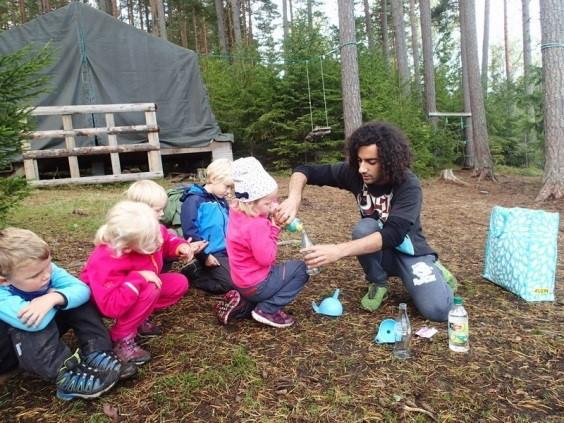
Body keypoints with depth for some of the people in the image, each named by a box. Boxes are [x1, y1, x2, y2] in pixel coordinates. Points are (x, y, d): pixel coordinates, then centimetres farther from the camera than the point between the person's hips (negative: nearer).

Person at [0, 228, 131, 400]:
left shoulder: (47, 269, -19)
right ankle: (65, 375, -35)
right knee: (34, 321, -34)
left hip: (43, 338, 6)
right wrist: (55, 295, -30)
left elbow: (82, 290, -26)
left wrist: (54, 298, -45)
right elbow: (35, 323, -48)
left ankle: (95, 354, -22)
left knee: (68, 298, -14)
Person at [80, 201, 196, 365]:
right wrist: (138, 279, -46)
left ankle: (138, 318, 3)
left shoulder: (149, 232, -24)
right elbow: (111, 306, -45)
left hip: (139, 287, 7)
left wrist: (180, 245, -21)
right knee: (150, 290, -36)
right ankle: (122, 338, -16)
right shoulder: (105, 264, -42)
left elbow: (166, 239, 0)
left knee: (180, 283, -5)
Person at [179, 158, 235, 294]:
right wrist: (204, 256, -18)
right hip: (212, 254, -8)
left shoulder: (221, 200, 12)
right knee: (231, 282, -15)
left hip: (227, 251, 8)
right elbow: (190, 232, -18)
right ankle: (193, 273, 4)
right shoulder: (194, 200, -14)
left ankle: (202, 270, 17)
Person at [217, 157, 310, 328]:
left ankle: (243, 303, 13)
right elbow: (266, 258, -24)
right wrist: (274, 228, -17)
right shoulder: (256, 225, -28)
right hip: (256, 285, -8)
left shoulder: (238, 214, 0)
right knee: (300, 268, -2)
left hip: (243, 281, 8)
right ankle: (267, 310, -5)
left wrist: (272, 222, -9)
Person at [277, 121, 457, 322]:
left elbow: (393, 235, -39)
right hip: (376, 252, 3)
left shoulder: (408, 186, -27)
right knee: (364, 228, -32)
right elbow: (304, 171, -13)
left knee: (437, 310, -24)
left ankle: (433, 270, 10)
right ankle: (378, 284, -5)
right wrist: (293, 199, -36)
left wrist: (339, 250, -51)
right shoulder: (354, 173, -17)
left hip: (408, 250, -2)